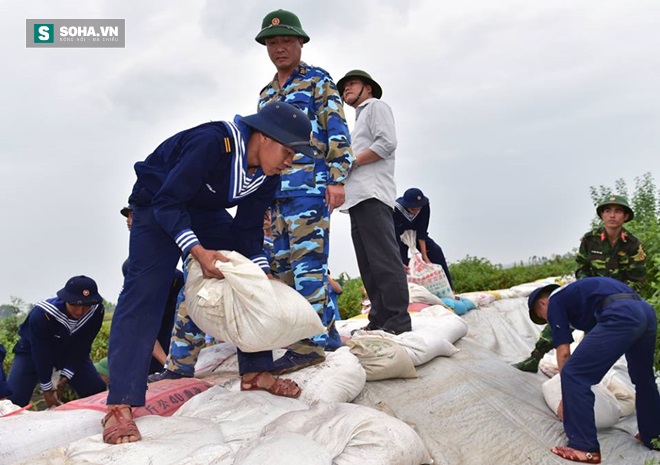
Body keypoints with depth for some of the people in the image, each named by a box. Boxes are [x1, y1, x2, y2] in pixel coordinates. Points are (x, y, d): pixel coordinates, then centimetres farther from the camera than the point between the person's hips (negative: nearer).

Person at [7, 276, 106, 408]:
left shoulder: (96, 311, -29)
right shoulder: (42, 314, -39)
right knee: (13, 399, -15)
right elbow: (41, 353, -28)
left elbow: (81, 347, -17)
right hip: (34, 351, -3)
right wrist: (46, 388, -20)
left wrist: (66, 376, -21)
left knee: (97, 392, -6)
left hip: (70, 351, 3)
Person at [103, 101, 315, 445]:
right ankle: (120, 406, -24)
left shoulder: (267, 177, -11)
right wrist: (198, 252, -42)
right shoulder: (212, 143, -35)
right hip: (158, 206, -7)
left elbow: (248, 230, -4)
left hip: (205, 211, 8)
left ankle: (255, 372, 7)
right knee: (145, 291, -22)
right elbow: (168, 203, -32)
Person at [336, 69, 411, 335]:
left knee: (383, 259, -14)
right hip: (358, 199, 10)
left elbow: (387, 143, -11)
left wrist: (351, 162, -8)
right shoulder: (359, 119, 32)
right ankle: (379, 321, 5)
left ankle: (397, 322, -16)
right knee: (369, 266, 5)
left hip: (372, 196, -10)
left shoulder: (376, 107, 6)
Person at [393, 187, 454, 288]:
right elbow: (395, 239, -38)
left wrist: (425, 256, -24)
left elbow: (421, 232, -22)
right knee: (403, 263, -22)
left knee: (436, 251, -15)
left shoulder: (424, 206, -27)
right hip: (400, 235, -3)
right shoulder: (396, 210, -37)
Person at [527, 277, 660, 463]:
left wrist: (566, 397, 17)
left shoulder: (554, 301, 15)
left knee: (573, 374, -3)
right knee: (644, 379, 29)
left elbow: (563, 352, 9)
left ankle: (585, 448, 0)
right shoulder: (575, 293, 37)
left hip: (620, 315, -9)